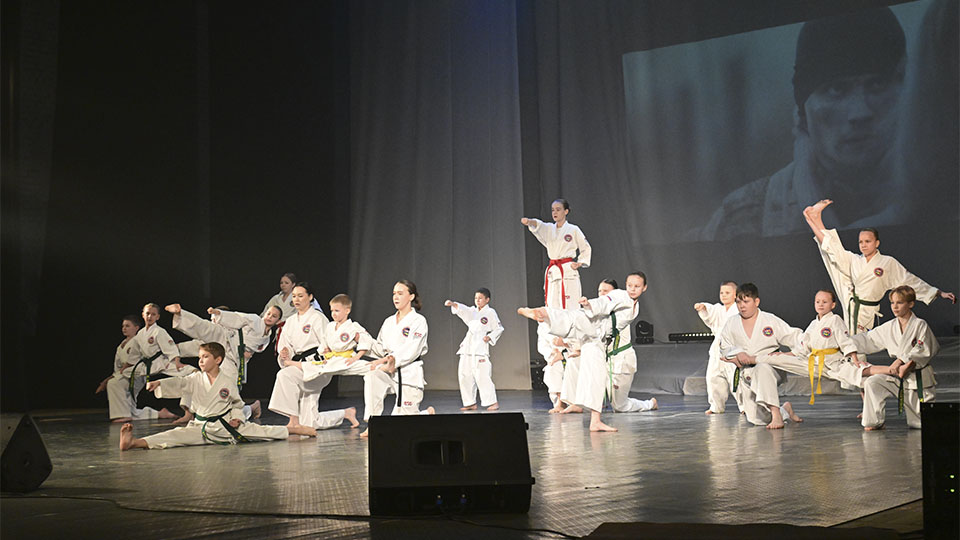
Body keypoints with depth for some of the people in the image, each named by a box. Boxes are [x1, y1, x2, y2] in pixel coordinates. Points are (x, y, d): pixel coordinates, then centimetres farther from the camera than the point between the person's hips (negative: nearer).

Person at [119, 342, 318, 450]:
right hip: (203, 426, 0)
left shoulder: (229, 381, 0)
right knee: (179, 435, -23)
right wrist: (159, 383, -31)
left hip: (227, 425, 0)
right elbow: (178, 384, -14)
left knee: (258, 430, -10)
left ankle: (294, 429, 4)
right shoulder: (196, 379, 2)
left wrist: (237, 418, -8)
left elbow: (237, 403, 10)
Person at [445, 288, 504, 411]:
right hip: (467, 348, 7)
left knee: (482, 376, -13)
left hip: (481, 347, -7)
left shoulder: (490, 312, 1)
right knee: (464, 375, 6)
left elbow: (499, 329, 5)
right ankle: (470, 403, 15)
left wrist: (490, 337, -10)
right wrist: (453, 304, -21)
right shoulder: (472, 311, 16)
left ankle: (493, 402, -6)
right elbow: (463, 310, -3)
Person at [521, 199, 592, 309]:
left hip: (568, 272, -4)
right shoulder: (549, 229, 11)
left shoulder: (573, 230, 2)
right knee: (552, 308, 2)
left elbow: (586, 248, 11)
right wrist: (528, 221, -33)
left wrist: (580, 263, -3)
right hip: (552, 273, 4)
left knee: (569, 307, -10)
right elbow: (537, 225, -11)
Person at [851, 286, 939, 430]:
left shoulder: (920, 325, -12)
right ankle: (875, 422, -9)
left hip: (919, 378, -4)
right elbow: (868, 340, 13)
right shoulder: (889, 327, 4)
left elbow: (923, 351, -19)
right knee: (871, 383, -21)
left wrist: (900, 361, -27)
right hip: (897, 375, 4)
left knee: (920, 423, 2)